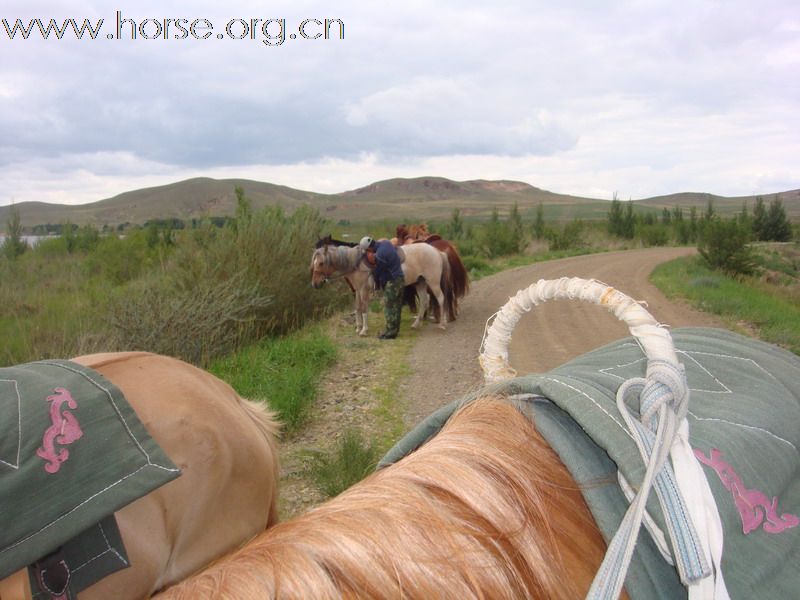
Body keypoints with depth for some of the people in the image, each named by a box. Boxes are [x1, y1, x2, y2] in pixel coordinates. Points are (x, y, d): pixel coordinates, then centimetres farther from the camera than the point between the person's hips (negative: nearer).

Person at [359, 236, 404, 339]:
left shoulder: (380, 255, -24)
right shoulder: (385, 243, 1)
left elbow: (377, 271, -13)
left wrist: (377, 284, 7)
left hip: (391, 282, -10)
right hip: (399, 278, 10)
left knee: (389, 307, -1)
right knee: (396, 306, 14)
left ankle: (390, 332, 4)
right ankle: (394, 329, 23)